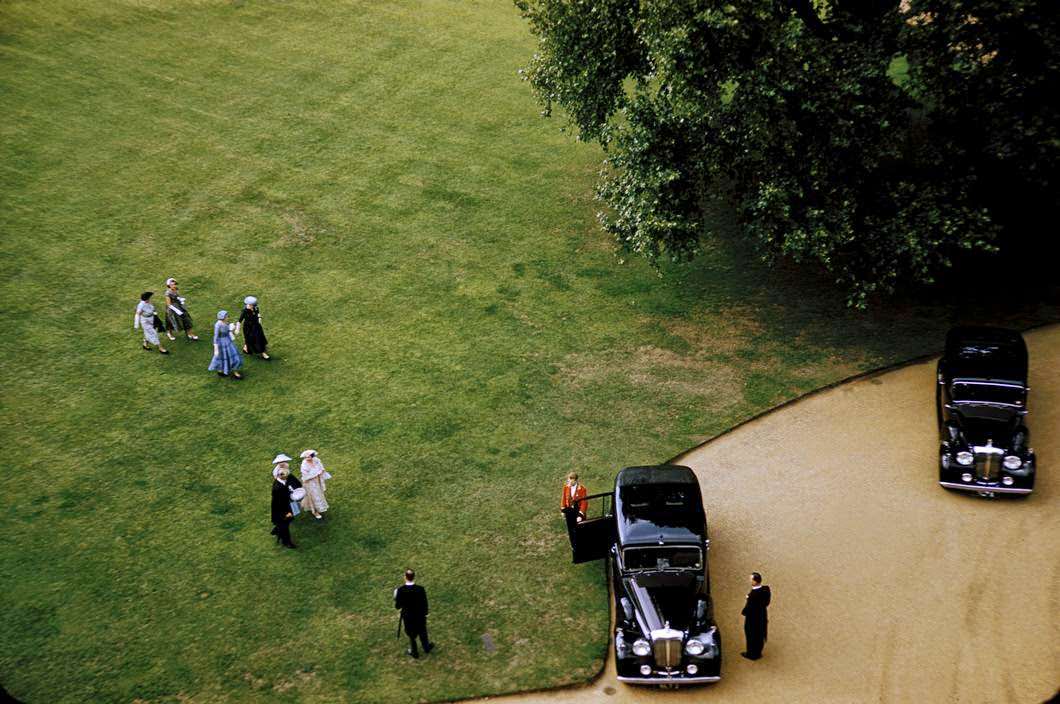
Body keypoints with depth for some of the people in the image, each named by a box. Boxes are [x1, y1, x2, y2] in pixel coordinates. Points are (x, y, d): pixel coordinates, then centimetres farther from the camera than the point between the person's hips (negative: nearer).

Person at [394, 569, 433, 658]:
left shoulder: (400, 590, -27)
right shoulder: (421, 589, -27)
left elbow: (397, 606, -18)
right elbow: (425, 605, -16)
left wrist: (396, 598, 1)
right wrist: (425, 612, 5)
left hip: (407, 617, 0)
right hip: (420, 616, 0)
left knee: (411, 634, 25)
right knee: (422, 632, 28)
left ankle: (414, 652, 45)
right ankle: (426, 647, 49)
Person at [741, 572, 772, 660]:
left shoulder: (753, 594, -35)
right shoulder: (766, 589, -14)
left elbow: (748, 606, -24)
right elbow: (766, 602, -2)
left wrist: (744, 612, -6)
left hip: (752, 617, -7)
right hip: (762, 616, 7)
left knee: (752, 636, 17)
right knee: (760, 635, 25)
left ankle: (752, 654, 35)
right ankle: (758, 652, 44)